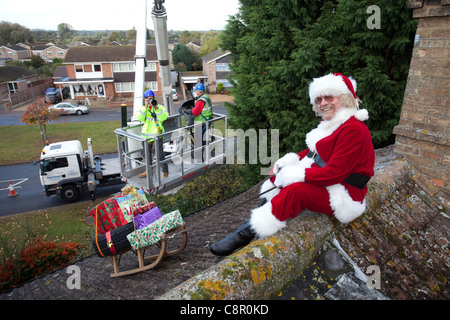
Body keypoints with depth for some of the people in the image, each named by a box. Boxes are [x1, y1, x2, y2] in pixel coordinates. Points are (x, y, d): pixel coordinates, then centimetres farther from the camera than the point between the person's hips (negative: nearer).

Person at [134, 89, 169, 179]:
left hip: (157, 134, -5)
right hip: (146, 134, 5)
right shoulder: (143, 108, 8)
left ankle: (165, 172, 6)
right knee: (148, 154, 20)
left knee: (160, 154, -6)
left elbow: (163, 118, -19)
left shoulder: (160, 107, -3)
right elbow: (140, 118, -10)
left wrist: (156, 108, -27)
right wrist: (145, 107, -18)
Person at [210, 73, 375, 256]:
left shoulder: (353, 129, -22)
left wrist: (295, 174, -24)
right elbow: (313, 151, 15)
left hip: (345, 195, -10)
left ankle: (246, 234, -23)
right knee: (281, 175, 2)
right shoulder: (331, 122, 9)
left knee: (295, 191, -31)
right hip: (326, 178, 10)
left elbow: (334, 173, -27)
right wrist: (290, 161, -1)